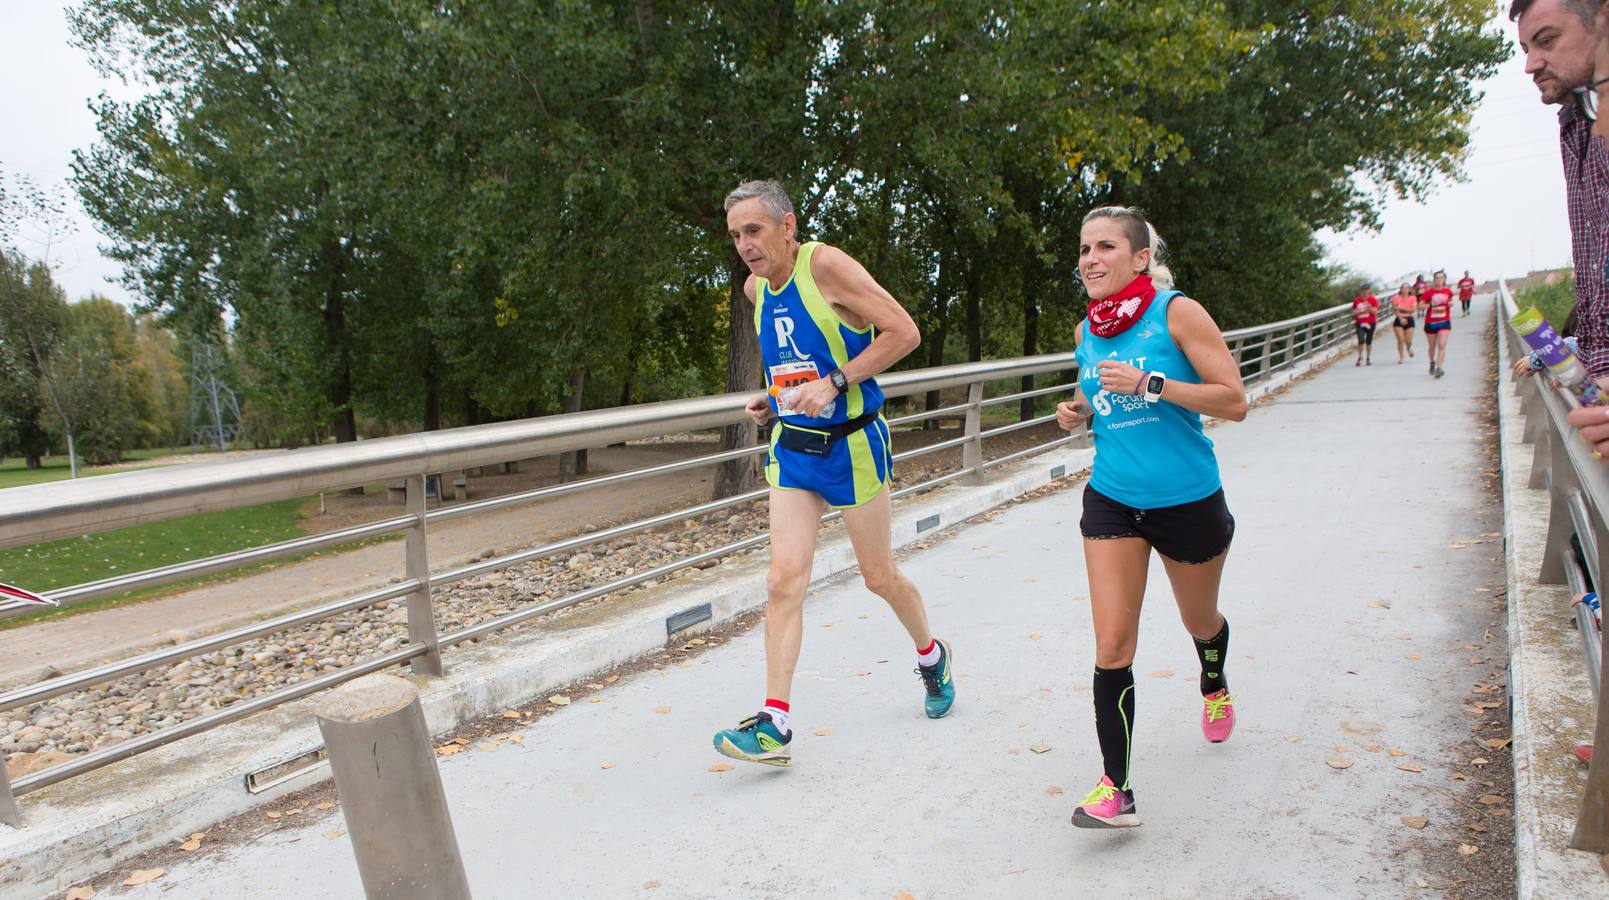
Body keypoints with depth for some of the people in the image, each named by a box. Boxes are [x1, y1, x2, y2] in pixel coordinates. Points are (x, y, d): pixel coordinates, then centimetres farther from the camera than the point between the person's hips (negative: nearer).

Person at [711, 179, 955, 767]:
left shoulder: (826, 266, -14)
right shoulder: (755, 288, 8)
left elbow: (904, 331, -17)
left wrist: (835, 382, -24)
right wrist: (772, 399, 9)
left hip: (850, 443, -5)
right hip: (792, 447, 5)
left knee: (879, 576, 10)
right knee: (784, 578, -6)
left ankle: (932, 656, 39)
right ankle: (774, 725, -5)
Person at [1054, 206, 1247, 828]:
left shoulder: (1177, 312, -14)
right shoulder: (1087, 331, 1)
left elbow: (1234, 402, -18)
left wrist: (1149, 385, -28)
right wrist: (1078, 411, -3)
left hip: (1188, 500, -3)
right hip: (1112, 501, 3)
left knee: (1200, 621, 22)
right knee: (1112, 645, -8)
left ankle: (1214, 686, 58)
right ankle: (1116, 789, -1)